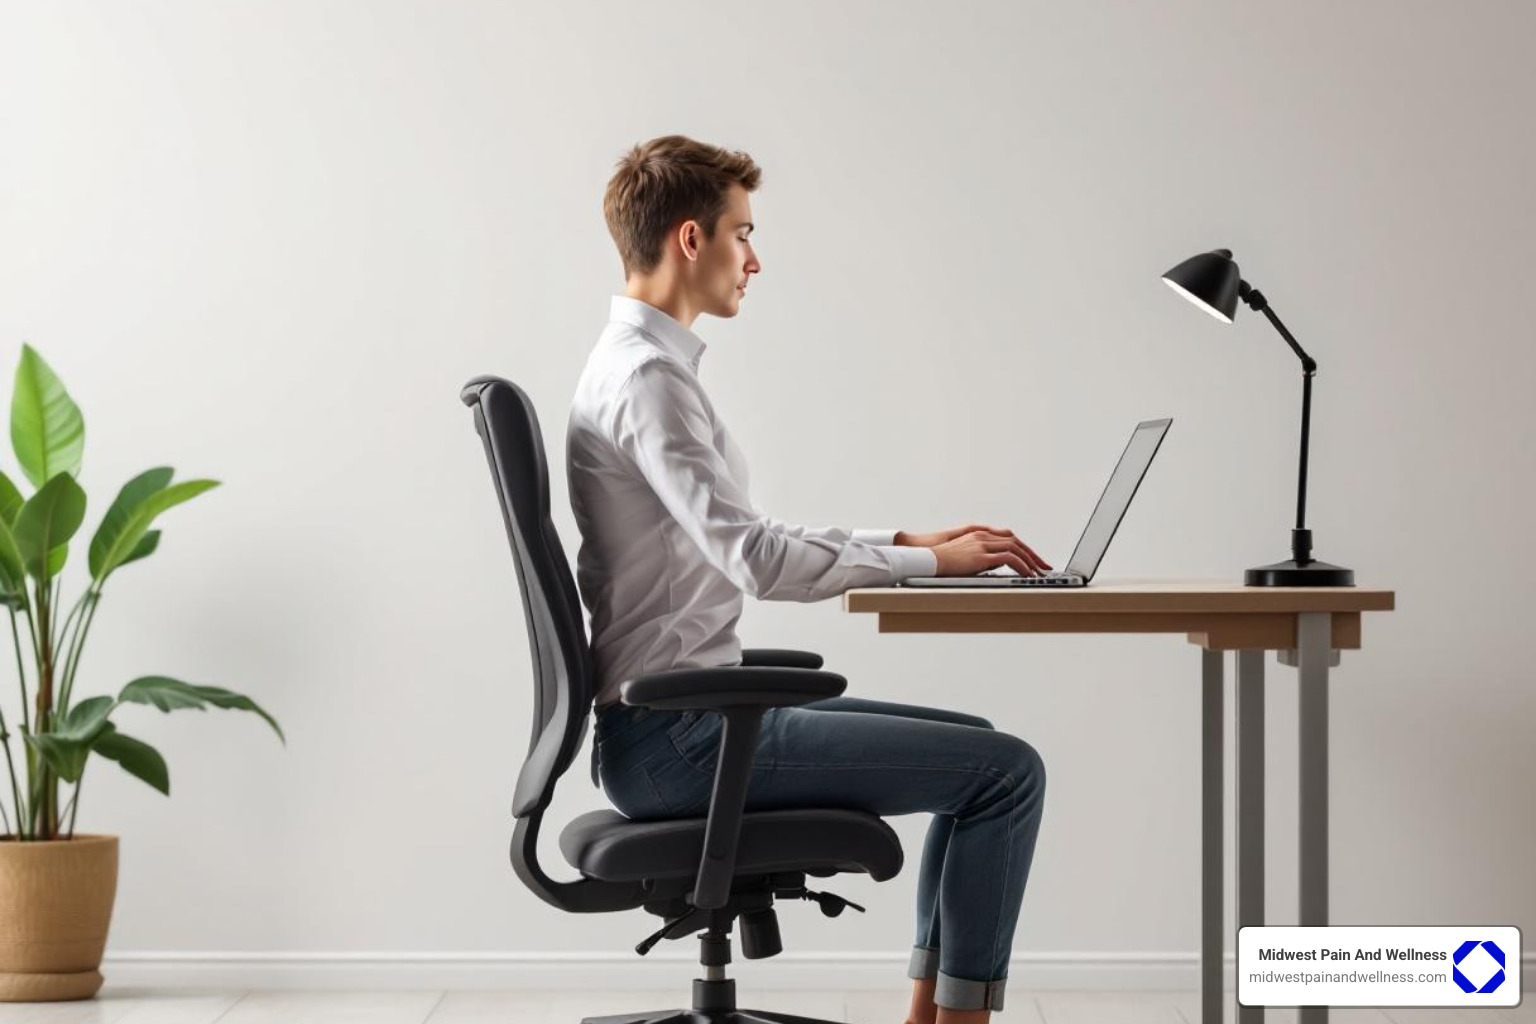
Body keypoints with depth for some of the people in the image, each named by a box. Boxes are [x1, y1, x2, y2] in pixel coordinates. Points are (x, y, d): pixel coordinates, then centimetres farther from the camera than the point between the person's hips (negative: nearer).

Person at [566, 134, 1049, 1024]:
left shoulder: (647, 364, 16)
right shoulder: (648, 375, -16)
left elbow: (743, 548, 21)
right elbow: (755, 558, -25)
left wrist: (908, 542, 12)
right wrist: (928, 564, -13)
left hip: (691, 716, 11)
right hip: (679, 736, -11)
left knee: (980, 750, 18)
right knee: (1009, 771, -11)